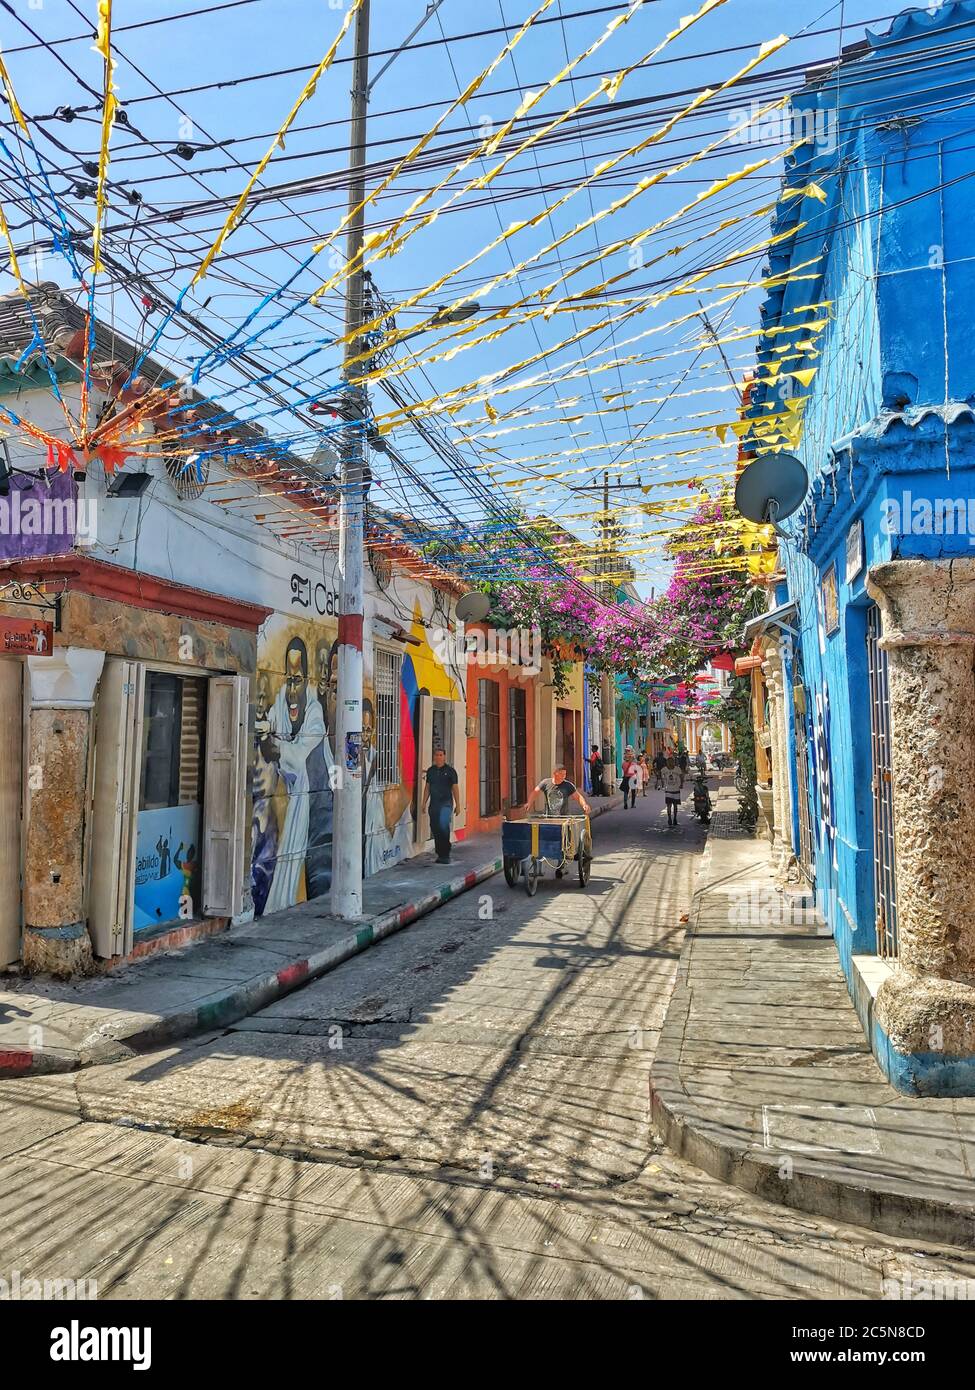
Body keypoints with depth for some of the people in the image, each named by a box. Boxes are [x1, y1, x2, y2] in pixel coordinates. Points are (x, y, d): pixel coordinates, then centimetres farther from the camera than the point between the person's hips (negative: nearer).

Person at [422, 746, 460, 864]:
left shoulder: (450, 771, -1)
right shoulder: (430, 771, 11)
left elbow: (455, 788, 0)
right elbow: (427, 787, 16)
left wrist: (457, 805, -3)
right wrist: (424, 803, 10)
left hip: (446, 803, -5)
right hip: (433, 804, 5)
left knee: (443, 826, -19)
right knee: (435, 828, 5)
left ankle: (445, 855, -12)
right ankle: (440, 854, 16)